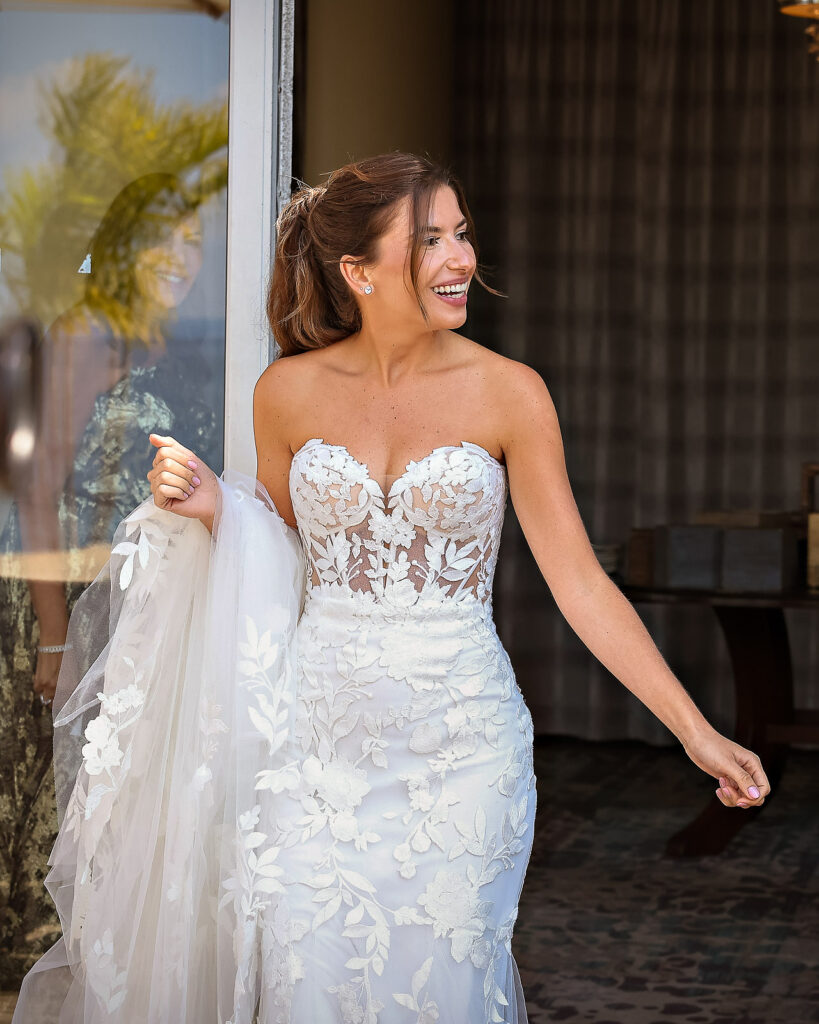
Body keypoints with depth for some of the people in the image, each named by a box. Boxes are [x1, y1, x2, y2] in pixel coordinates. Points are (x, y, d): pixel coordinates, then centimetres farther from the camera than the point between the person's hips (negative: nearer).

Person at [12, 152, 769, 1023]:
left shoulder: (508, 394, -5)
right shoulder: (289, 391, 0)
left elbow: (579, 581, -5)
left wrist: (697, 732, -9)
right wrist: (217, 510, -6)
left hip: (459, 743, -1)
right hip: (317, 733, 1)